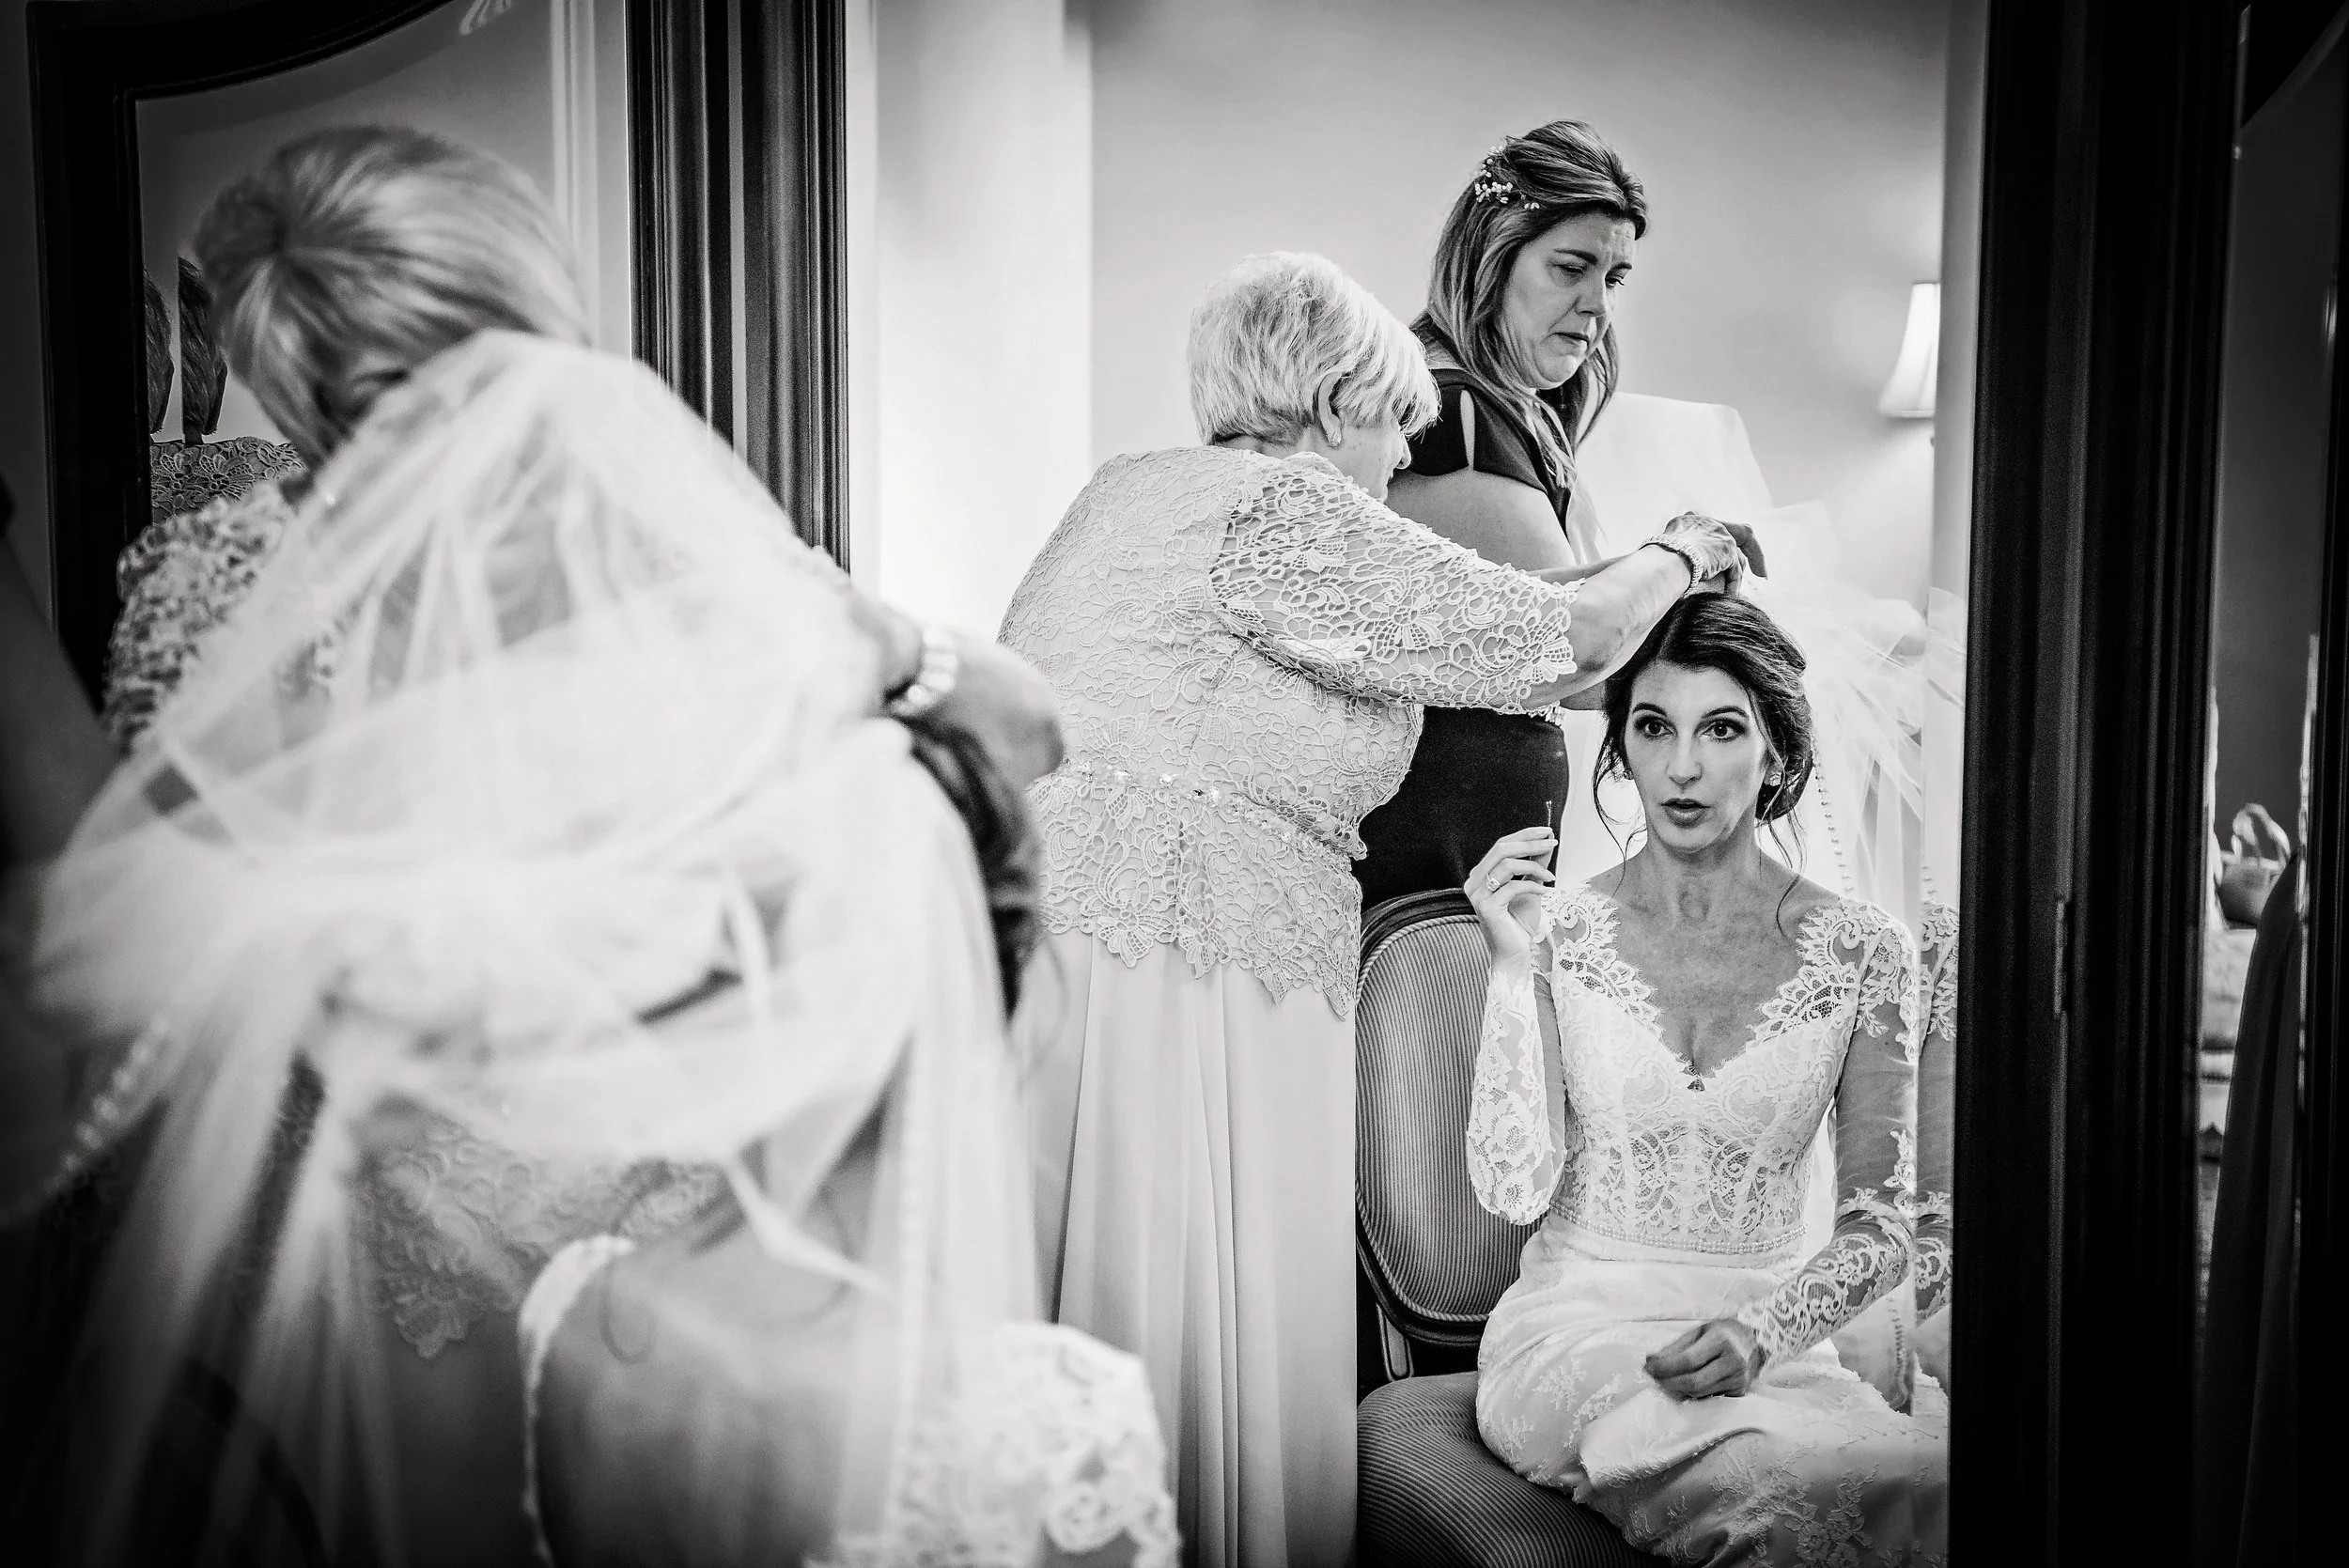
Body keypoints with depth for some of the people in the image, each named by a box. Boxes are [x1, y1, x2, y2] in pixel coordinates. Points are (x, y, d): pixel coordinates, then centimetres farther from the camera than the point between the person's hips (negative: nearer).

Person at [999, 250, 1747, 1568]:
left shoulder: (1131, 488, 18)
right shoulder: (1282, 507, -11)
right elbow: (1544, 644, -9)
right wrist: (1680, 556, 10)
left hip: (1065, 916, 9)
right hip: (1181, 964, -9)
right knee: (1207, 1344, 1)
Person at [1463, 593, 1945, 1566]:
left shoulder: (1860, 950, 0)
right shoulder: (1557, 931, -2)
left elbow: (1881, 1227, 2)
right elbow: (1513, 1190, -10)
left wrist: (1760, 1331, -16)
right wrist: (1516, 966, -16)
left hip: (1770, 1338, 3)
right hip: (1577, 1332, -2)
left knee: (1928, 1477, -28)